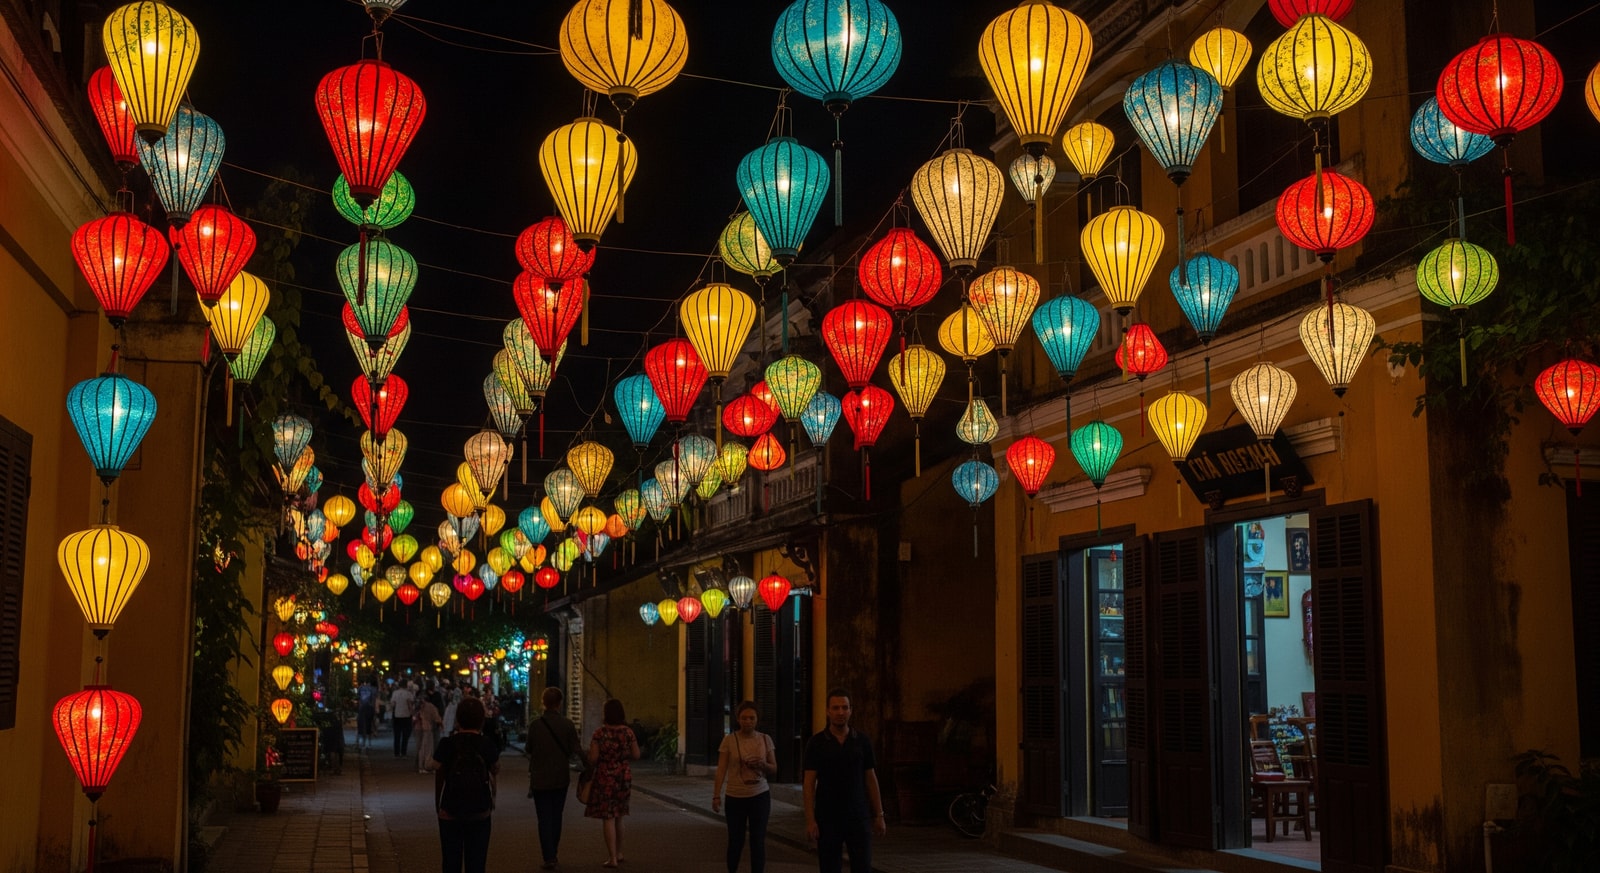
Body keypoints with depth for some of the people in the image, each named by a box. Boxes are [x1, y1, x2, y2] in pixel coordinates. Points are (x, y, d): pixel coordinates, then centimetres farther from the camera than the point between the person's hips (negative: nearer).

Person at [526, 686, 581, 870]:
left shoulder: (535, 724, -9)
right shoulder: (567, 724, -9)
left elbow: (529, 750, -1)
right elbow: (575, 750, -8)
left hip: (540, 778, -1)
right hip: (561, 777, 2)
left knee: (544, 818, 3)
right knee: (556, 817, 16)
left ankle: (549, 858, -4)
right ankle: (552, 854, 24)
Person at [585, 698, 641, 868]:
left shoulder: (599, 732, -12)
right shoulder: (628, 732, -2)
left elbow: (593, 758, -13)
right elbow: (636, 755, 2)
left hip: (605, 778, -4)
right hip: (624, 777, 4)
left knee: (608, 818, 0)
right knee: (617, 816, 20)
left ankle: (613, 859, -3)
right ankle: (618, 853, 29)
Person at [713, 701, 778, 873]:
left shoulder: (765, 739, 1)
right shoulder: (729, 740, -5)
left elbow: (774, 769, 6)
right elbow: (721, 769, -8)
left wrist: (762, 764, -16)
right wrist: (716, 795, -17)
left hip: (760, 796, 1)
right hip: (736, 797, -1)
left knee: (758, 841, -3)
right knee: (736, 841, 8)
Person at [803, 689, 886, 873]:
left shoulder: (862, 741, 4)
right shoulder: (816, 743, -3)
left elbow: (871, 779, 8)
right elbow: (809, 783, -5)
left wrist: (879, 815, 5)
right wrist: (810, 819, -13)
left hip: (858, 817, 1)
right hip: (828, 818, -1)